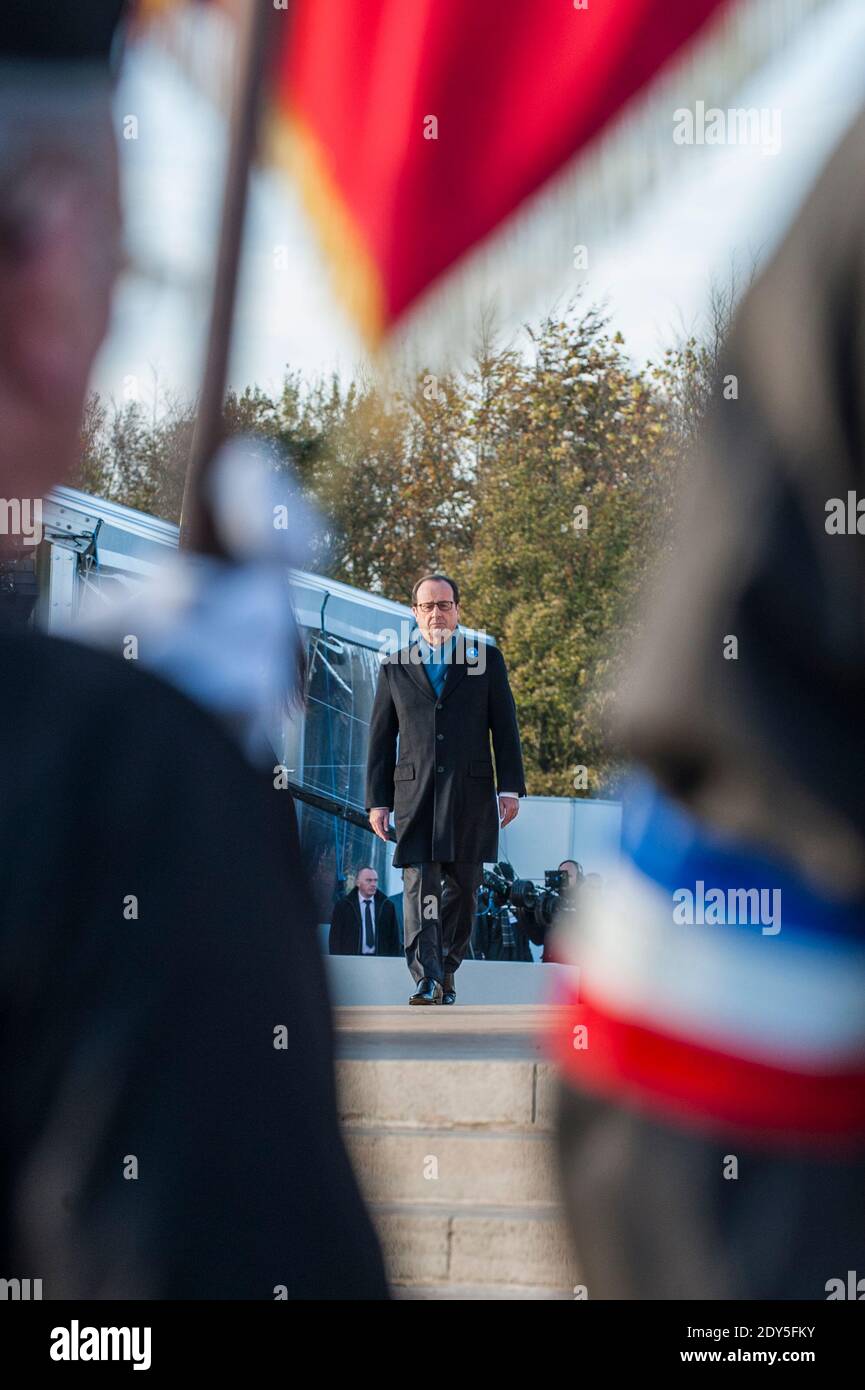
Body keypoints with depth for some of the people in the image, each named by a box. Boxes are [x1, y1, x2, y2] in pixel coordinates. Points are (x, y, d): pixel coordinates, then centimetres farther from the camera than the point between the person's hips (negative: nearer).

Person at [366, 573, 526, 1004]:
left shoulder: (487, 660, 10)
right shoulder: (395, 667, 12)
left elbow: (504, 727, 7)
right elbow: (381, 738, 11)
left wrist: (510, 787, -2)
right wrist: (377, 799, 5)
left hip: (470, 792, 0)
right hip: (415, 793, 0)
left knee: (461, 889, 3)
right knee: (419, 888, -12)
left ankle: (446, 974, 15)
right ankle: (426, 981, -19)